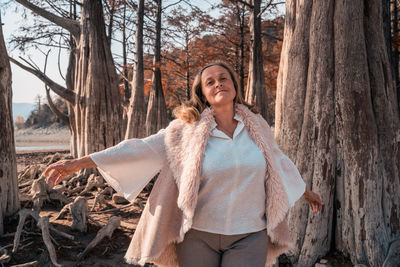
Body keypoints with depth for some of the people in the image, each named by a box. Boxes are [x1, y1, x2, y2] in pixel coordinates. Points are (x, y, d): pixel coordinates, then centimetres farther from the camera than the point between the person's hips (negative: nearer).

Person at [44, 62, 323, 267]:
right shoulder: (186, 130, -5)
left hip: (248, 236, 2)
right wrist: (78, 162, -15)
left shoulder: (256, 127, 4)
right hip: (198, 234, -1)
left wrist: (307, 192, 33)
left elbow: (279, 163, 19)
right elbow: (141, 149, -10)